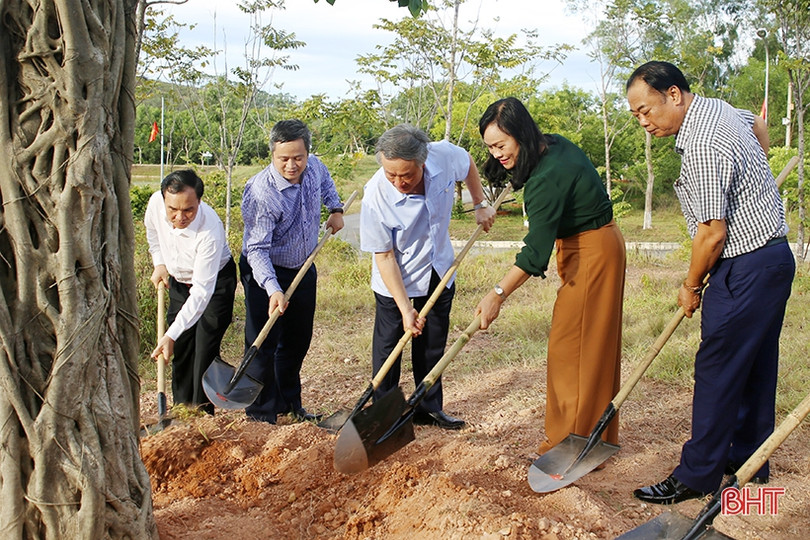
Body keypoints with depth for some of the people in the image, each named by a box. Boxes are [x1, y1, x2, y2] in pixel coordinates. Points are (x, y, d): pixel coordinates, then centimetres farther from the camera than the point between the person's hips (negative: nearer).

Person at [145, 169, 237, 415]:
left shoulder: (210, 231, -40)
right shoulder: (156, 202, -23)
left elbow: (202, 291, -38)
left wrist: (171, 335, -41)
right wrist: (159, 263, -2)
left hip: (215, 283, -5)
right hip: (178, 281, 5)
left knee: (205, 350, -12)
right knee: (181, 350, 8)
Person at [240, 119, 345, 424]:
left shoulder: (313, 167, -9)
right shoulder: (261, 192, -29)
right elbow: (256, 249, -30)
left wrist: (335, 209, 9)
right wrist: (273, 289, -41)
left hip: (304, 269, 7)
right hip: (266, 273, -7)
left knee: (298, 341, 16)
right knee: (263, 345, -7)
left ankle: (290, 404, 32)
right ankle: (261, 415, 6)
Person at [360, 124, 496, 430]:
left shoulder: (445, 155, -23)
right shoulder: (375, 196, -32)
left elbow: (468, 163, 5)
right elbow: (384, 256, -23)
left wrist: (480, 204, 5)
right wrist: (405, 308, -25)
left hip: (439, 275, 4)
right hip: (395, 282, -4)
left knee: (433, 346, 14)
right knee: (388, 345, 5)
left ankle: (429, 407, 28)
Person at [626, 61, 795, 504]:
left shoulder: (703, 147, -24)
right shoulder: (718, 108, 8)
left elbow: (712, 234, -23)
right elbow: (758, 125, 33)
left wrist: (692, 287, -7)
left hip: (745, 269, -11)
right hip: (772, 256, 11)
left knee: (717, 370, -5)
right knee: (755, 367, 16)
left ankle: (698, 475, 4)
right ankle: (749, 461, 28)